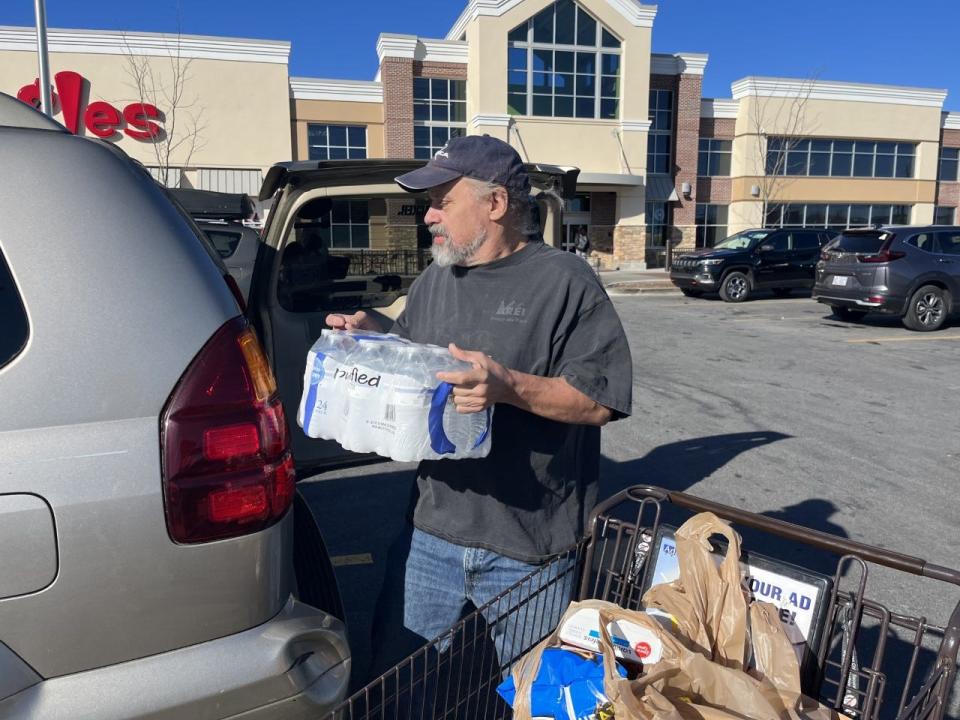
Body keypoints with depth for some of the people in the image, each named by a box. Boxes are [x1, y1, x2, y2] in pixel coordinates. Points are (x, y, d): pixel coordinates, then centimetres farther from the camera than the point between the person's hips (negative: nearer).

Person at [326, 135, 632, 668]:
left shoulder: (564, 282, -10)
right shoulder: (433, 281, 10)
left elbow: (603, 399, -15)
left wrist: (509, 387, -28)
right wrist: (371, 336, 2)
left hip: (527, 548, -5)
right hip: (435, 531, 6)